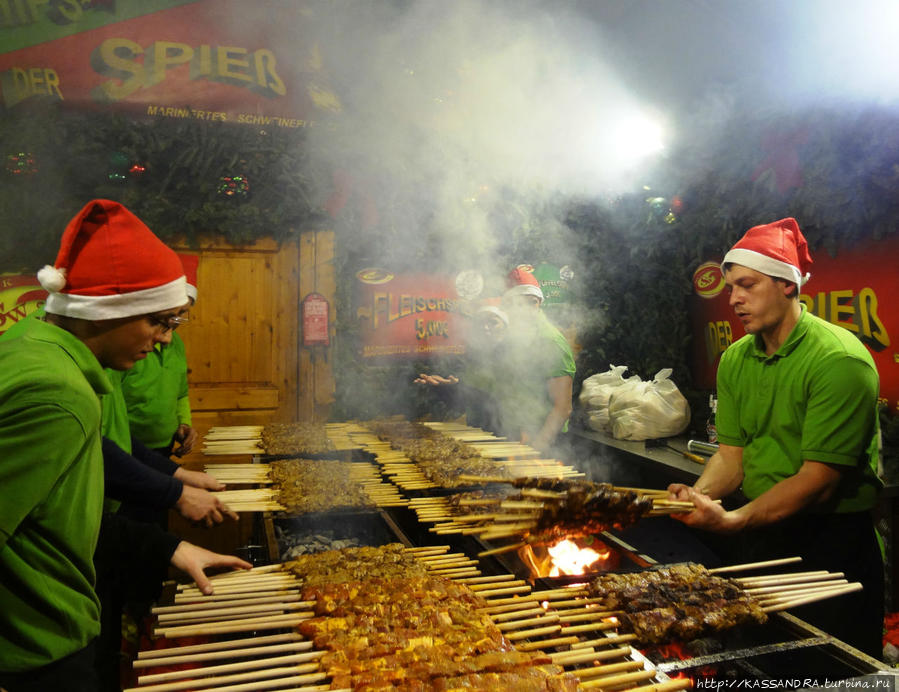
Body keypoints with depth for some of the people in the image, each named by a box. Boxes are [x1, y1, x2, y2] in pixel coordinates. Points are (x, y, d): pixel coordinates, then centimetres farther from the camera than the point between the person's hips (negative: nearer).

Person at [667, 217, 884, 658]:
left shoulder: (839, 359, -19)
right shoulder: (735, 359, 3)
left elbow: (819, 479, -22)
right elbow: (731, 455, 3)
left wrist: (735, 520, -32)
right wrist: (698, 495, -17)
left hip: (828, 539, -6)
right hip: (755, 531, 6)